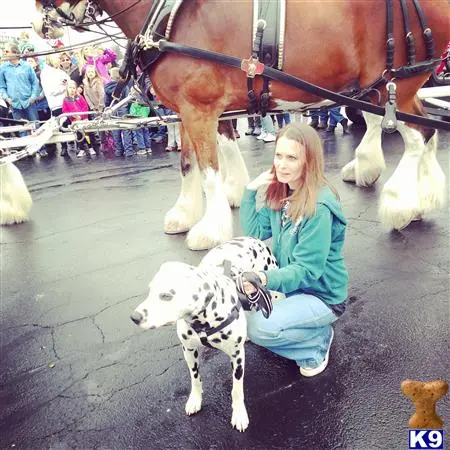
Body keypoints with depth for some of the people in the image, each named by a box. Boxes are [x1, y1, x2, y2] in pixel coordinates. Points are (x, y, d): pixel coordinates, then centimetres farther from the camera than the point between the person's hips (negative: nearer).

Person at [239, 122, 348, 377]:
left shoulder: (319, 208, -27)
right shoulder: (281, 193, -3)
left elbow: (306, 270, -27)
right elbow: (255, 232, 0)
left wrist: (267, 279, -43)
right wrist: (251, 191, -11)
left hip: (323, 296, -8)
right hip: (292, 284, 8)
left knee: (259, 328, -25)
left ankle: (319, 340, 3)